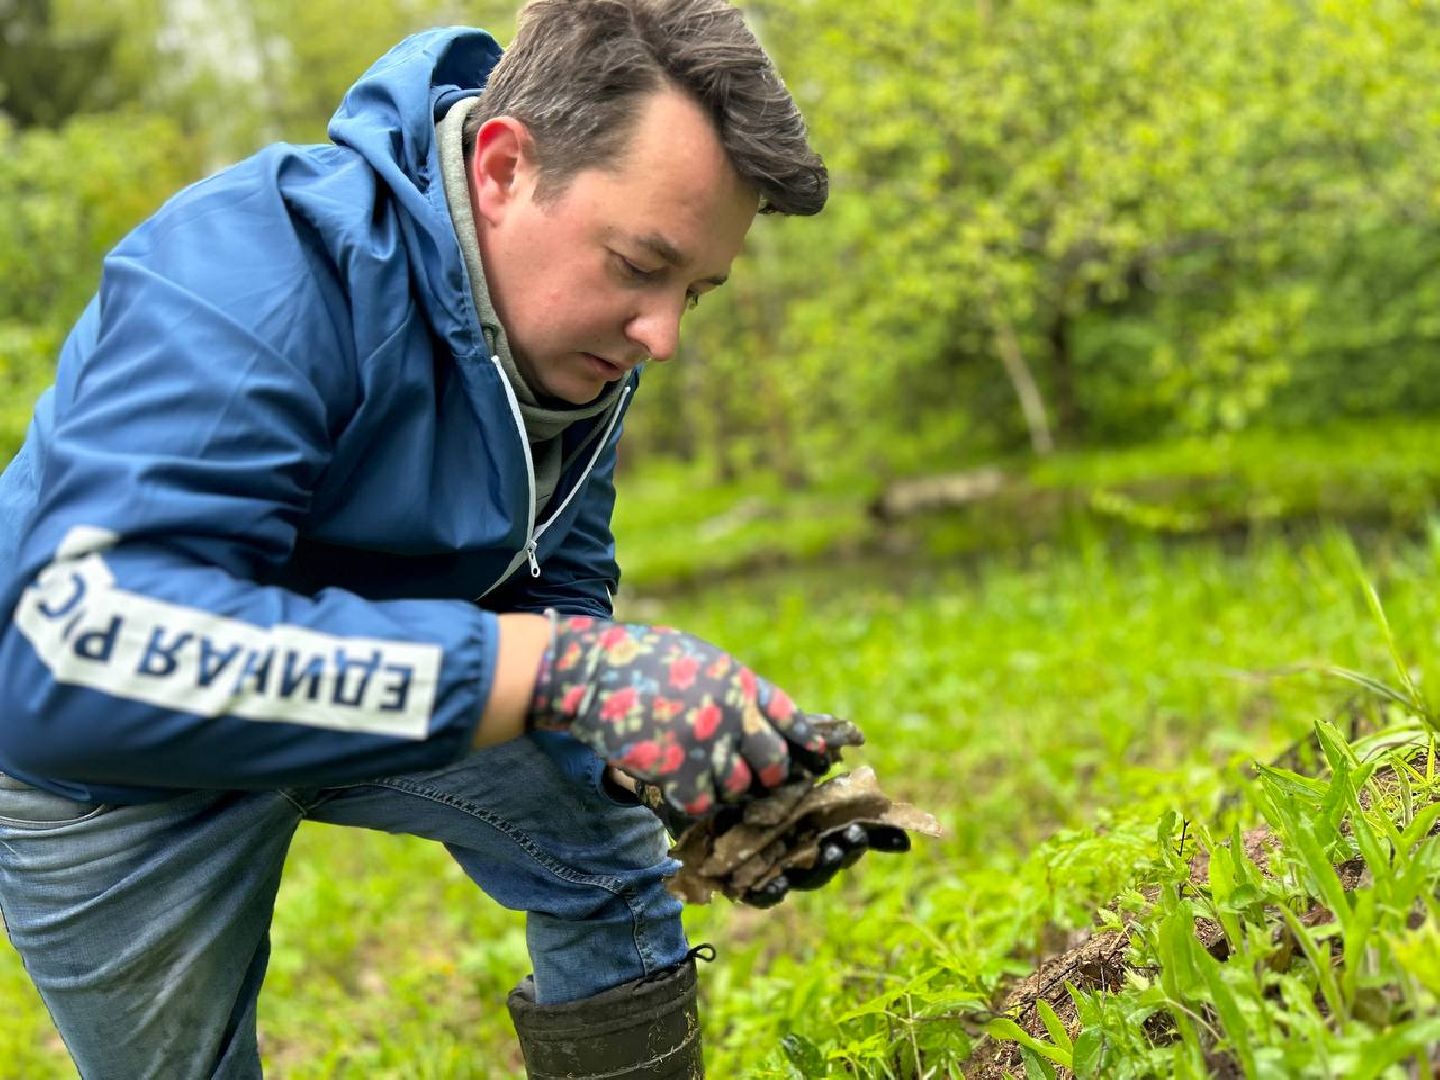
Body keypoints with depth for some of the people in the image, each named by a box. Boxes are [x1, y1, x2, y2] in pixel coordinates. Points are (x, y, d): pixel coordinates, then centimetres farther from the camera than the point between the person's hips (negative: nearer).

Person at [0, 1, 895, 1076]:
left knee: (611, 860, 3)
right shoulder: (261, 270, -38)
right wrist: (551, 669, -54)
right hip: (96, 762, -5)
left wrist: (699, 757, -25)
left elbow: (556, 594, -5)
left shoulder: (583, 333, -13)